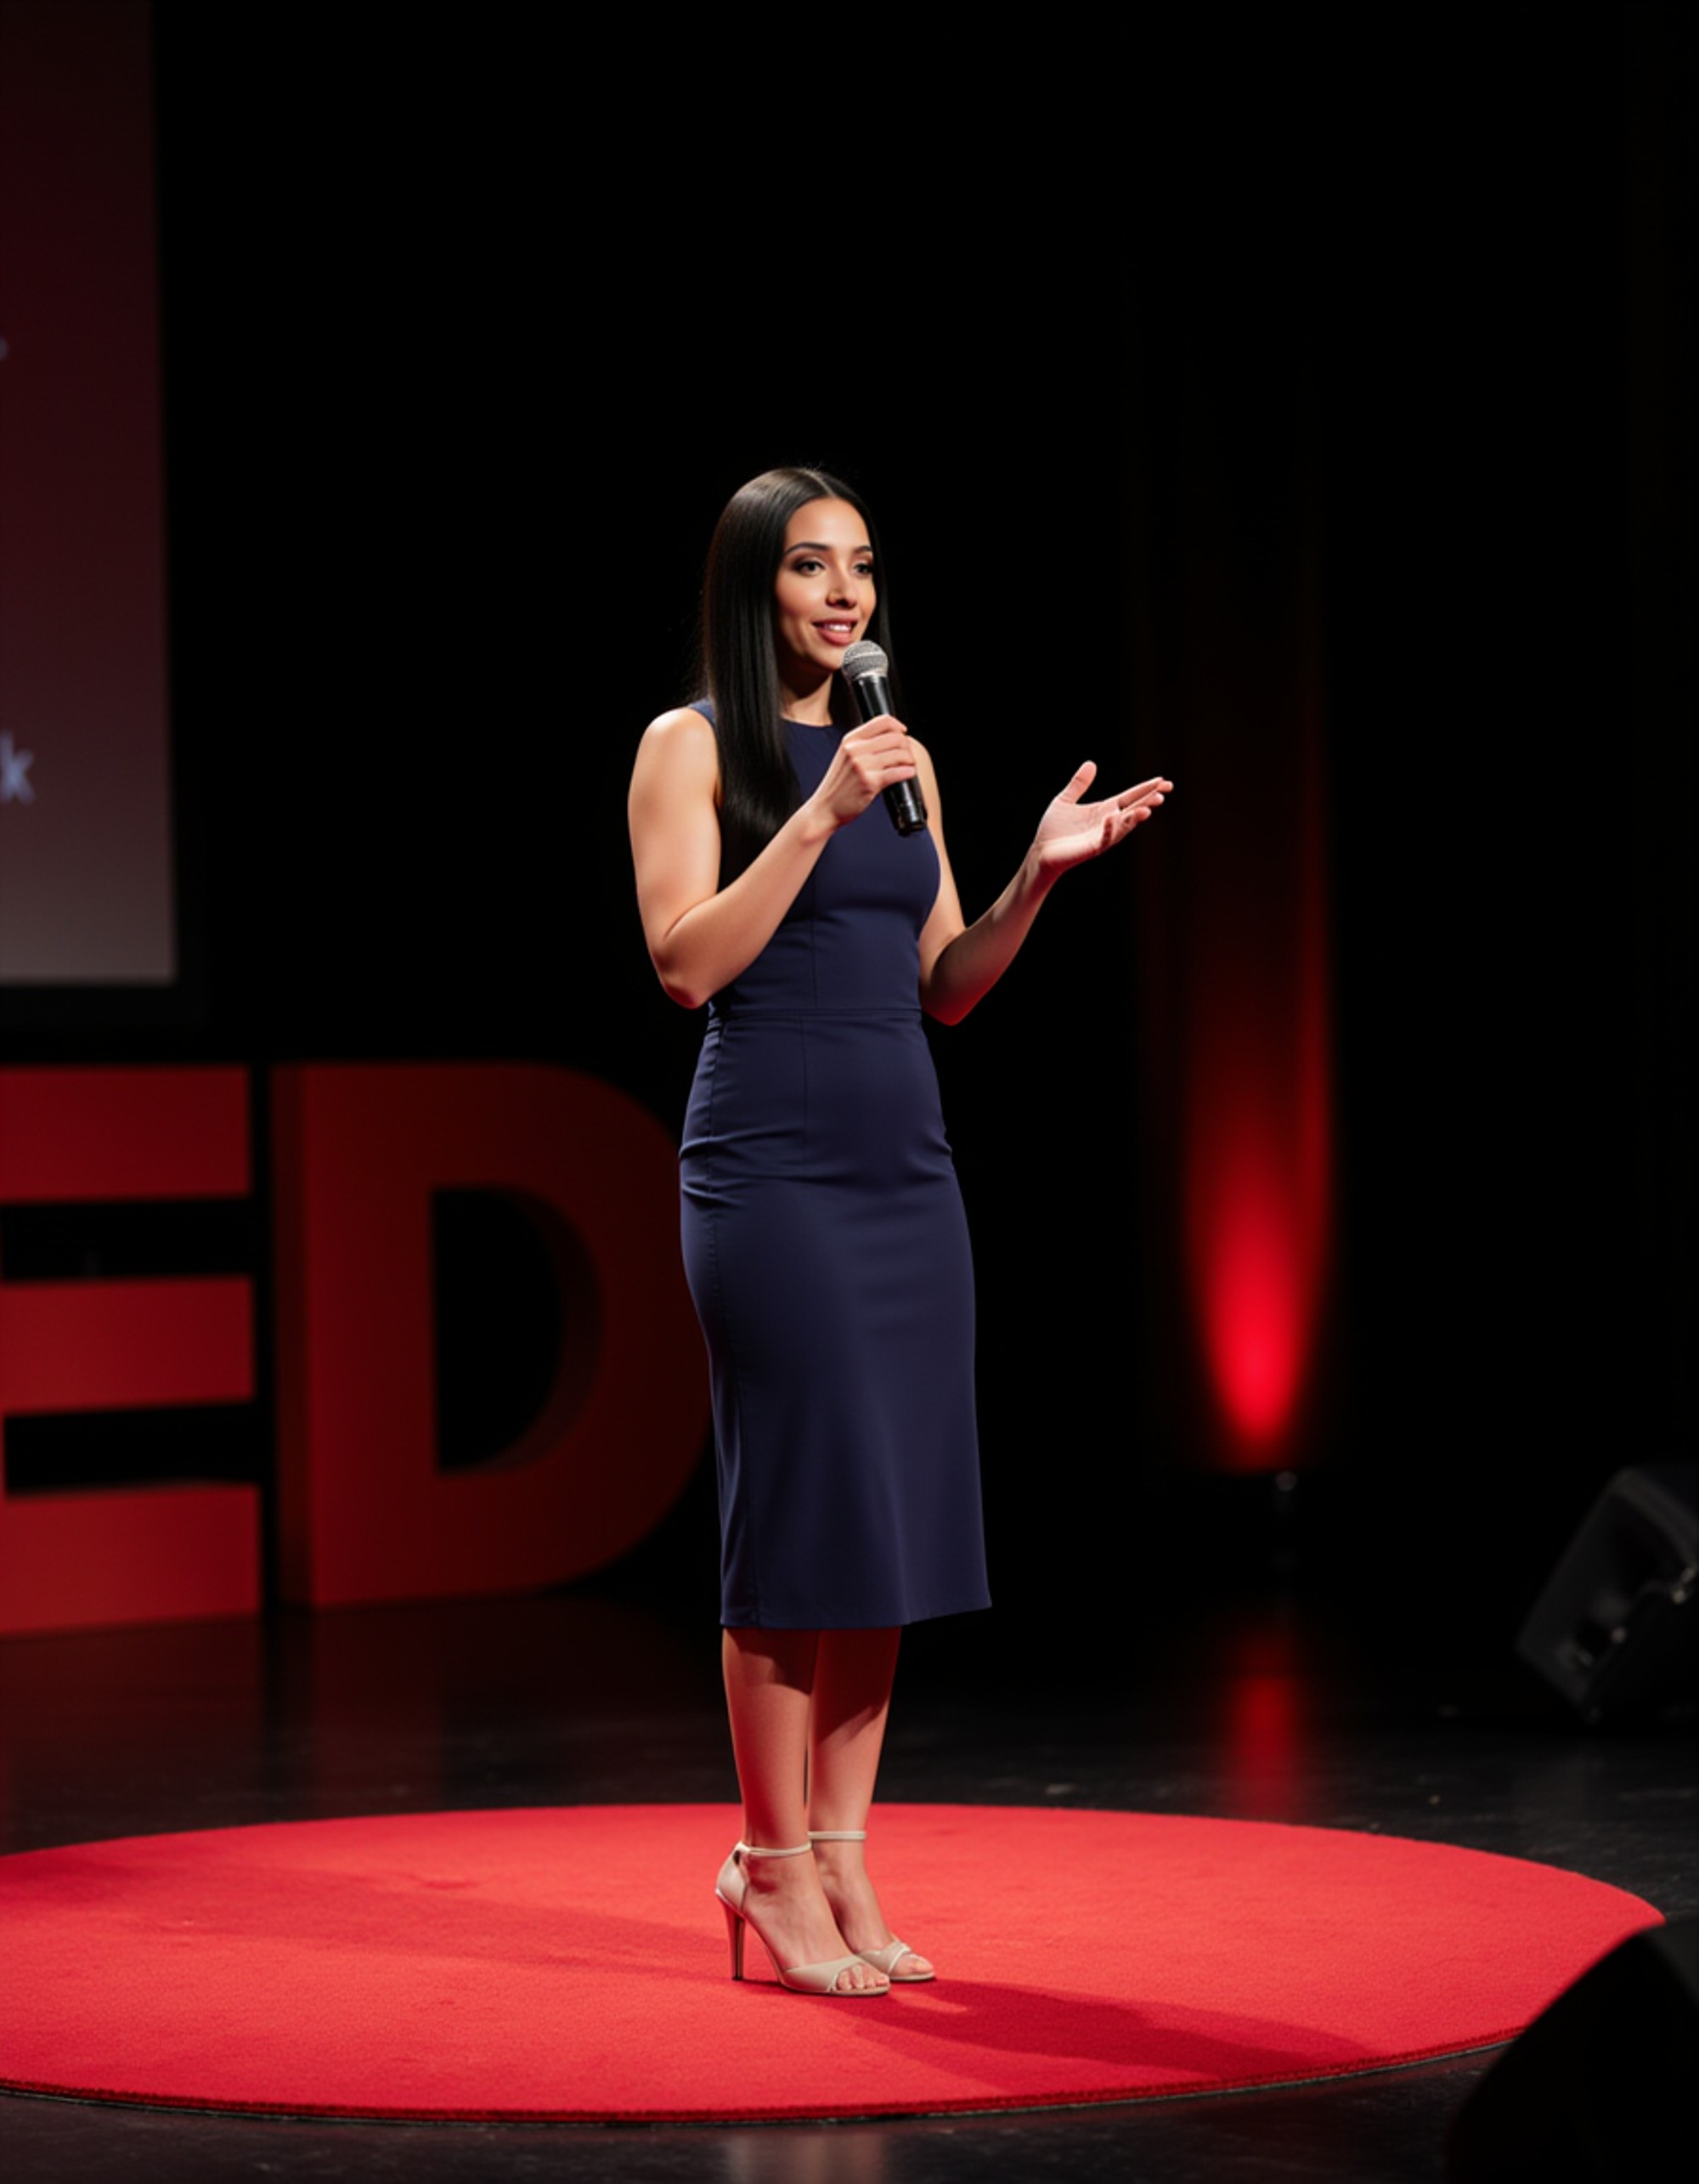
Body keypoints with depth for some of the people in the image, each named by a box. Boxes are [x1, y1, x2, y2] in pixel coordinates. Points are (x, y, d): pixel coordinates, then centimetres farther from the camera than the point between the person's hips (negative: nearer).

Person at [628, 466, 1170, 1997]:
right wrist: (822, 813, -17)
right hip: (771, 1165, -6)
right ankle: (775, 1865, 3)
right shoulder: (692, 746, -1)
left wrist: (1040, 875, 2)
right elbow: (687, 963, -12)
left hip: (906, 1166, 6)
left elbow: (943, 989, 16)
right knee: (805, 1508, -7)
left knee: (895, 1518, 5)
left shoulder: (894, 753, 16)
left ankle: (840, 1859, 12)